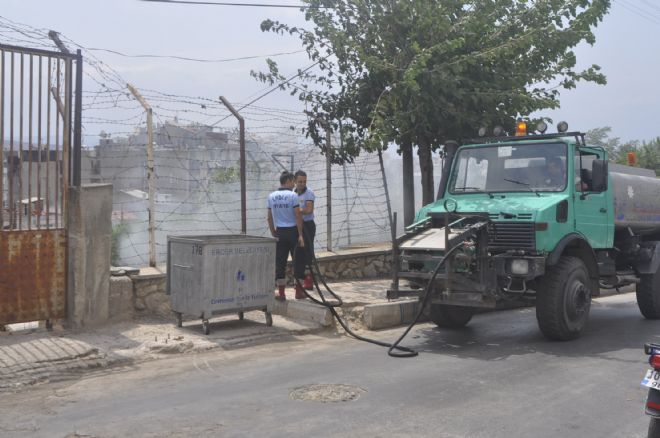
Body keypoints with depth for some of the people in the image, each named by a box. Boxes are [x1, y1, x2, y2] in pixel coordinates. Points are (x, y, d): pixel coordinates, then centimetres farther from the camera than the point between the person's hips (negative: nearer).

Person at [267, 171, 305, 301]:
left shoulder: (271, 196, 6)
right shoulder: (293, 195, -9)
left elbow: (269, 218, 9)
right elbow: (298, 216, -13)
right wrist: (300, 235, -10)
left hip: (280, 232, 4)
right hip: (293, 231, -4)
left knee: (280, 262, 5)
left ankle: (281, 292, 4)